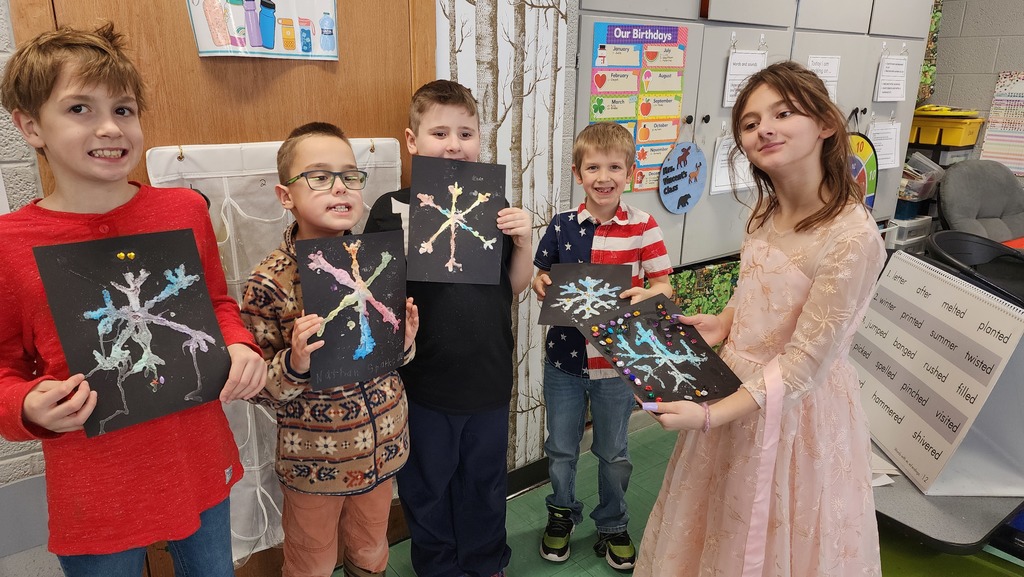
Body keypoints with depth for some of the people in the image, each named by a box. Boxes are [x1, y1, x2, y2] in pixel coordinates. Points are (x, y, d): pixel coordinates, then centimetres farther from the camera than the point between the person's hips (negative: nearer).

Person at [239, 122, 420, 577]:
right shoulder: (271, 283, -18)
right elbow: (259, 390, -12)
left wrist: (404, 343, -13)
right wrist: (295, 364, -31)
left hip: (382, 446, 4)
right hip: (314, 457, -3)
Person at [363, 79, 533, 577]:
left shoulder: (495, 207, 1)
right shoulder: (393, 209, -9)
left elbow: (514, 287, 6)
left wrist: (523, 243, -11)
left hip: (489, 377, 3)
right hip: (424, 381, -2)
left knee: (485, 481, 21)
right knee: (427, 485, 17)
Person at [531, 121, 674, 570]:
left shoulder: (643, 227, -8)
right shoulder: (562, 226, -3)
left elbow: (664, 284, -5)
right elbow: (541, 276, 8)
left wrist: (647, 295, -26)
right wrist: (541, 285, -14)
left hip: (617, 361, -1)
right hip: (564, 357, 2)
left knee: (613, 453, 17)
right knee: (561, 448, 18)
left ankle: (613, 525, 41)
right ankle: (562, 512, 45)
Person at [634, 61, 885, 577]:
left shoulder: (852, 238, -26)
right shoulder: (767, 212, -2)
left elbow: (803, 363, -24)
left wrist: (712, 415, -26)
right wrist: (722, 322, -3)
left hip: (793, 410, -6)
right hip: (735, 385, 7)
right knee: (719, 531, 25)